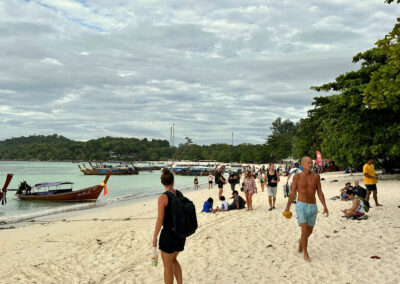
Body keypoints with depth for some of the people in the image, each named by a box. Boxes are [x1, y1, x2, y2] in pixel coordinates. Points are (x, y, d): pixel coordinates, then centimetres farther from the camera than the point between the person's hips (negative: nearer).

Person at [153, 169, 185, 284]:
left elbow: (160, 220, -15)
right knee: (173, 260, 27)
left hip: (169, 233, -6)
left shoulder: (163, 197, -15)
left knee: (167, 266, 9)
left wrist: (155, 237, -6)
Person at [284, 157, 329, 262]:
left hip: (313, 207, 3)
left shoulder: (316, 176, 2)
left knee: (310, 231, 12)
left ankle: (301, 241, 44)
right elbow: (292, 193, 5)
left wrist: (325, 206, 0)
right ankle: (305, 253, 3)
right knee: (304, 229, -13)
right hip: (301, 206, -3)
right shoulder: (297, 177, -4)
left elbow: (319, 192, 6)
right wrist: (287, 206, 10)